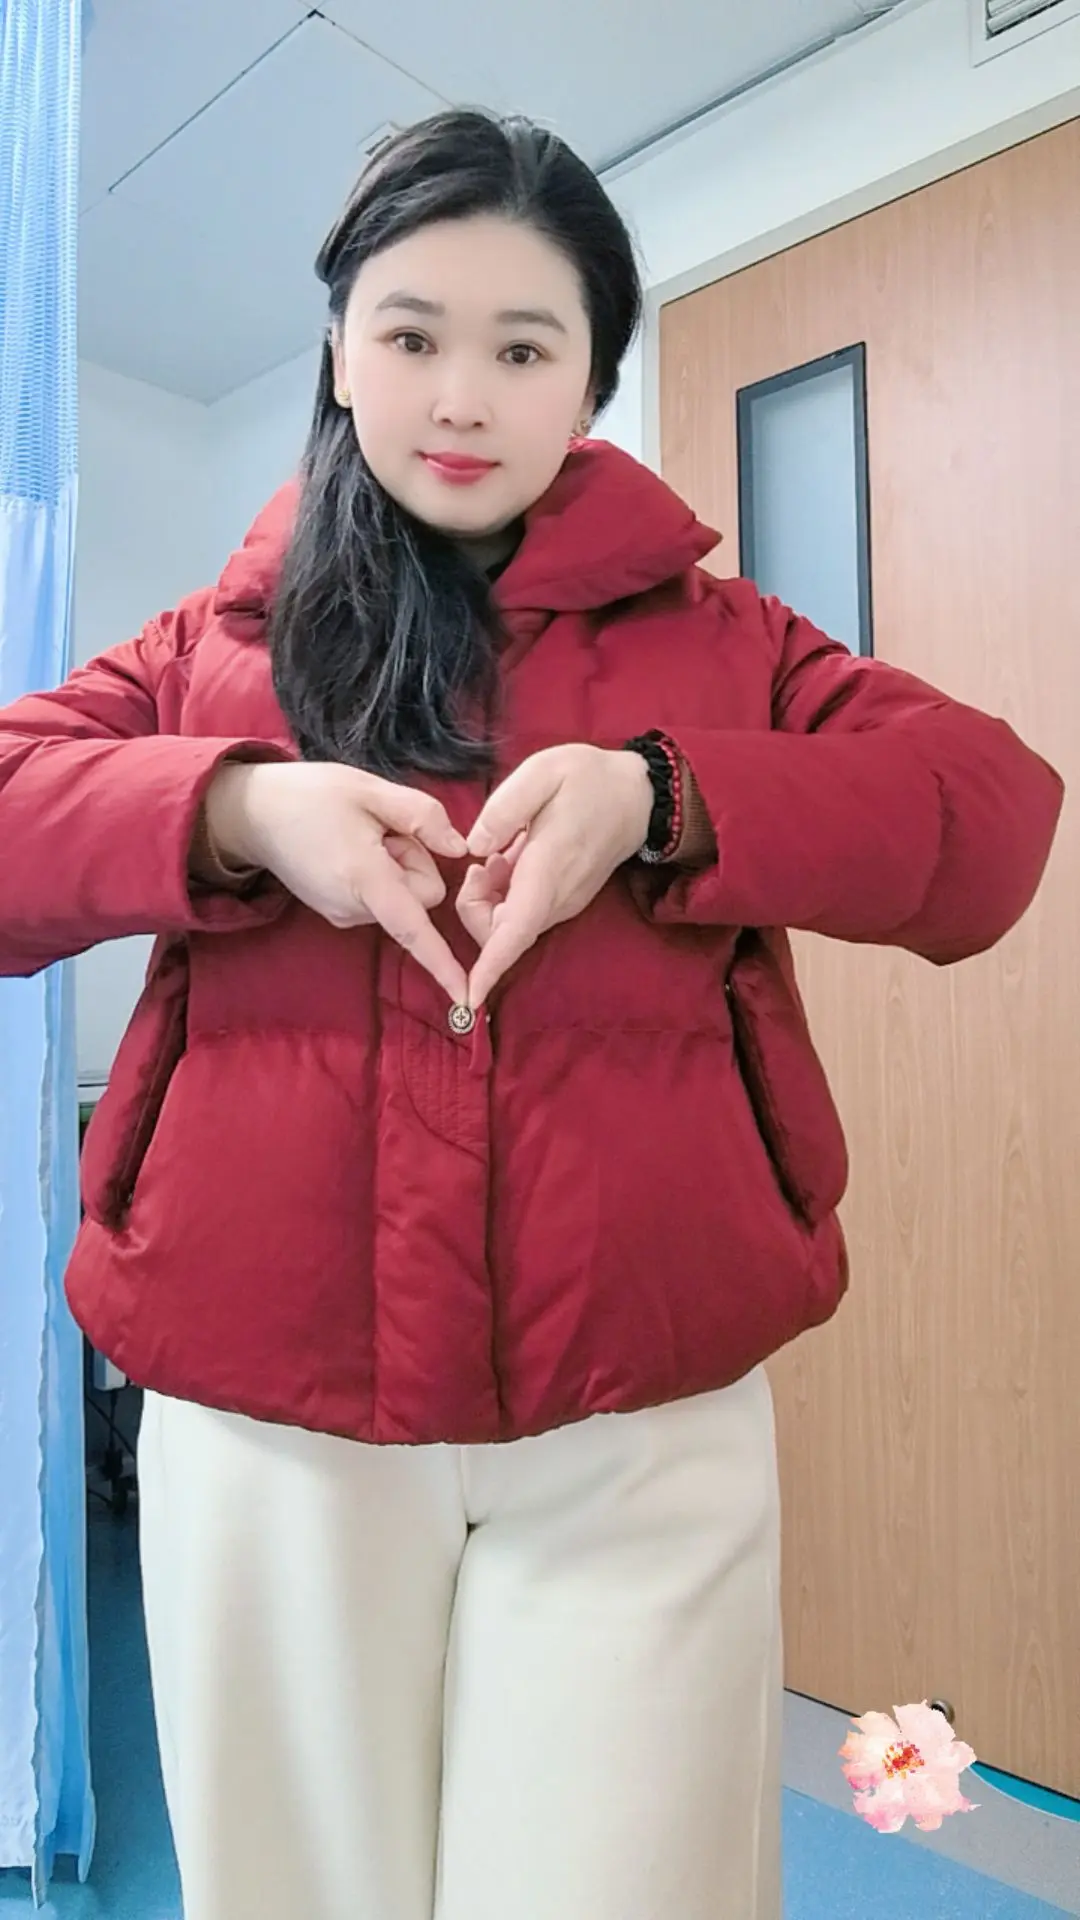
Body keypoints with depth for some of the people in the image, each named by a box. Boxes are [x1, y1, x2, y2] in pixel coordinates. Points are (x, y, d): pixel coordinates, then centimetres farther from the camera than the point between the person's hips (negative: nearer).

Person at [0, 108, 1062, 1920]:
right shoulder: (217, 642, 10)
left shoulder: (712, 637, 6)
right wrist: (234, 814, -16)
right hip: (262, 1419, 2)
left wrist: (661, 802, -18)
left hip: (641, 1427, -1)